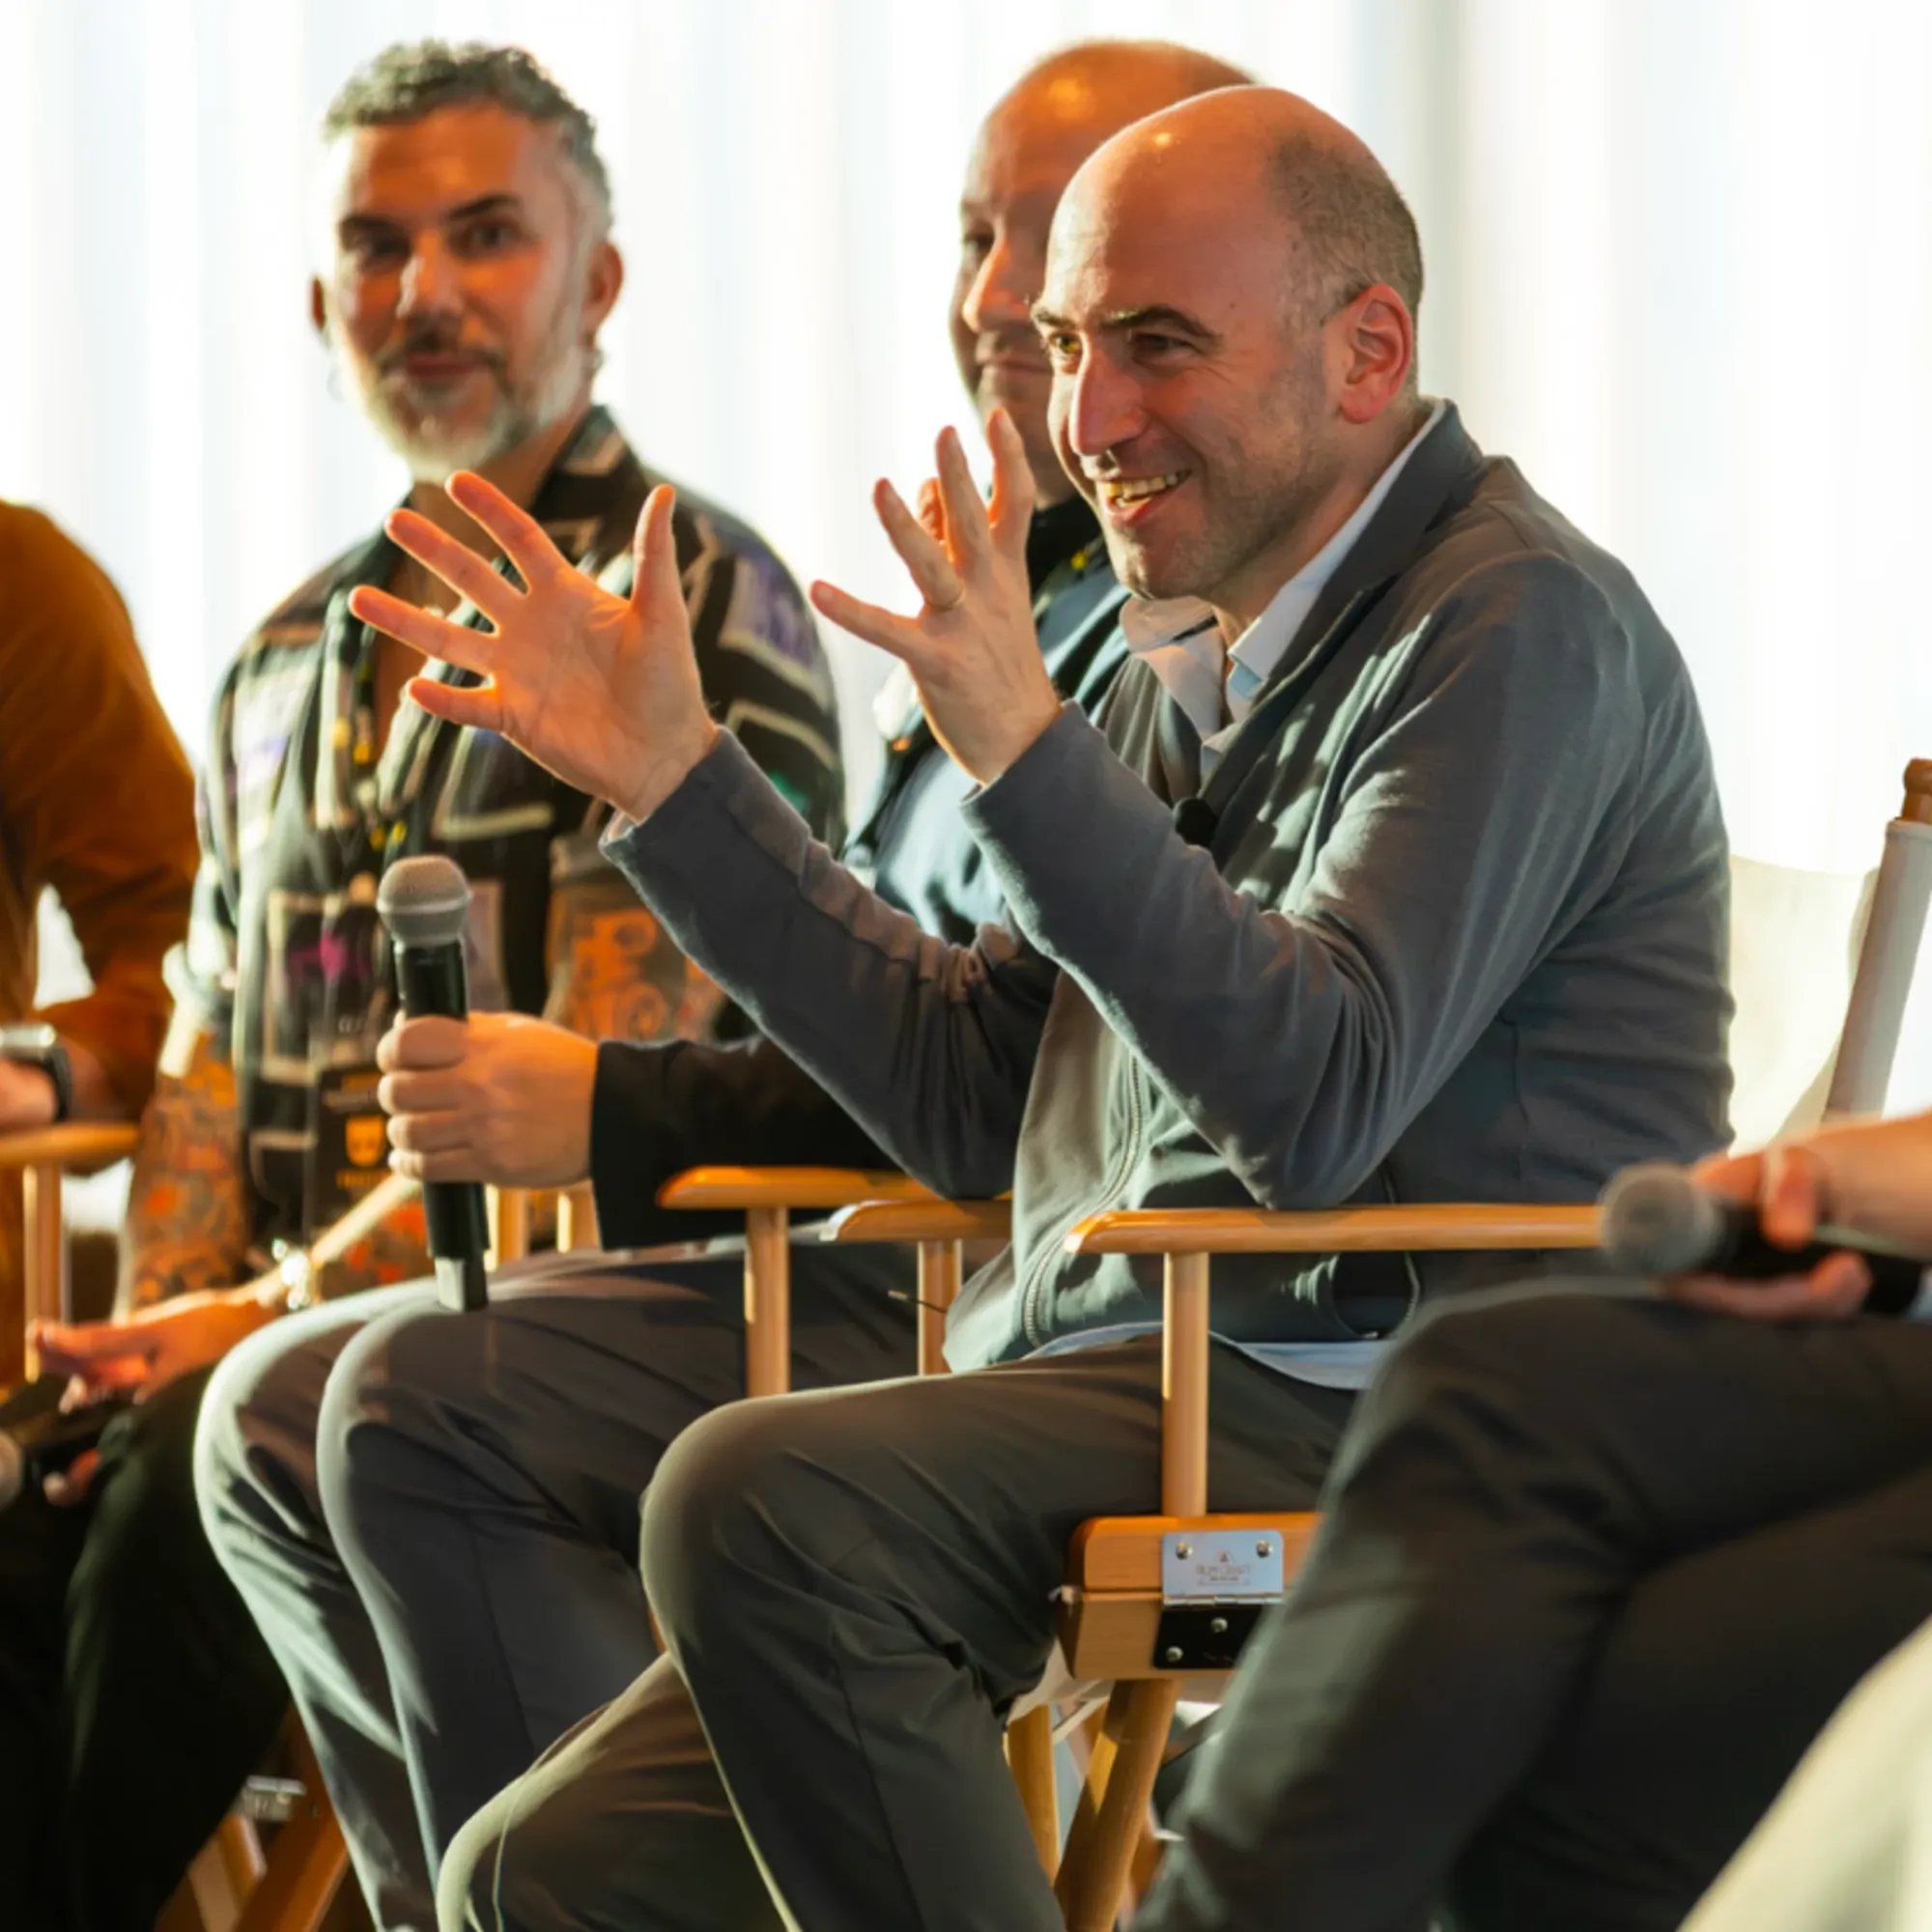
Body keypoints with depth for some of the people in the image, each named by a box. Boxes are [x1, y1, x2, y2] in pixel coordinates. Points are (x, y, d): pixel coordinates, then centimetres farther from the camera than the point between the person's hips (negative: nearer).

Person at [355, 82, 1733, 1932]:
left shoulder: (1519, 629, -9)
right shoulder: (1194, 665, 20)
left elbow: (1318, 1104, -21)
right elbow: (967, 1091, 19)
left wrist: (1024, 751, -27)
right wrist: (662, 768, 16)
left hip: (1379, 1417, -9)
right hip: (1136, 1407, 9)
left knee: (762, 1494, -31)